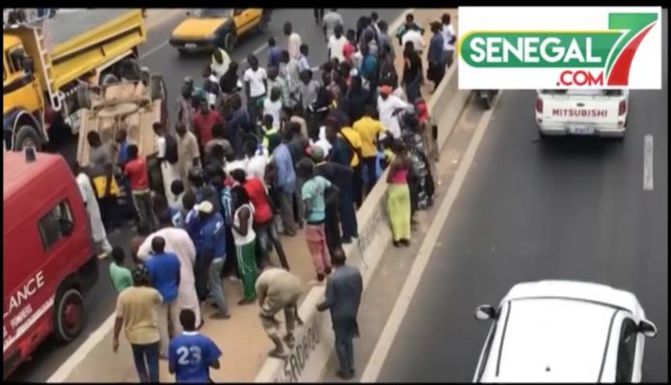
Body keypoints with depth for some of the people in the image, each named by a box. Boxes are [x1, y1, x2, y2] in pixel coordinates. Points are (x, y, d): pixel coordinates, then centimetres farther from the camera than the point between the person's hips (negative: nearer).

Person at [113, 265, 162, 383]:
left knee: (139, 360, 25)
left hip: (133, 335, 3)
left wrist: (115, 337, -2)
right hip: (150, 334, -3)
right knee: (152, 363, 9)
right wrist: (149, 286, 14)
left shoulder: (123, 295, -13)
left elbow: (119, 318, -11)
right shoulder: (152, 293, -17)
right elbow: (160, 300, 8)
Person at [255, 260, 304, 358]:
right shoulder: (282, 271, 43)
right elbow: (291, 298, 52)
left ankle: (280, 349, 17)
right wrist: (296, 315, 64)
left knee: (264, 317, 21)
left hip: (279, 291, -4)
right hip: (296, 286, 4)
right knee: (289, 305, 40)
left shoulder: (260, 279, 32)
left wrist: (271, 318, 54)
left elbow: (262, 303, 38)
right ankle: (290, 337, 45)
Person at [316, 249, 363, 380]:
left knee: (340, 343, 12)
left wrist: (320, 307, -1)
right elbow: (360, 290, 2)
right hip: (352, 311, 6)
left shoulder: (333, 278, -28)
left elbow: (330, 300, -22)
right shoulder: (355, 271, -11)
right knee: (348, 339, 24)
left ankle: (346, 372, 22)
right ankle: (350, 367, 34)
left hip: (339, 314, -5)